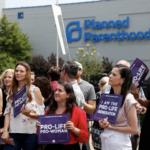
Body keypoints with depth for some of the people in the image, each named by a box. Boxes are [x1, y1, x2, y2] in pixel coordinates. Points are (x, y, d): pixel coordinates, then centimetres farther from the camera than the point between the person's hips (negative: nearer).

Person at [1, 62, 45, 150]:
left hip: (31, 133, -3)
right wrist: (5, 130, -3)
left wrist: (28, 114, -19)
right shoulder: (12, 91, 12)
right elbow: (8, 112, 8)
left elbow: (41, 113, -1)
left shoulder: (35, 90, 1)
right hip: (13, 132, 3)